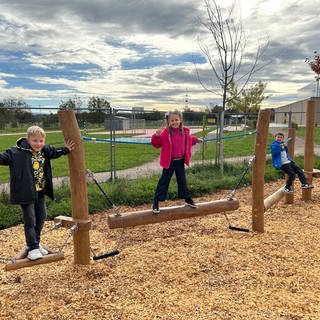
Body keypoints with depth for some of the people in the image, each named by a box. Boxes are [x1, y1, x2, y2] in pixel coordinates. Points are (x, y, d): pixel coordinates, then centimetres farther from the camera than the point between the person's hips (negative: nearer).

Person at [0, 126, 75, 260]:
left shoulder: (45, 150, 3)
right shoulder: (17, 152, -16)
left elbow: (55, 152, 22)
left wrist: (66, 149, 17)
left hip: (40, 191, 7)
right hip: (26, 192, -7)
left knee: (41, 217, 15)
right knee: (30, 220, 0)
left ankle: (35, 243, 33)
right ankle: (32, 248, 14)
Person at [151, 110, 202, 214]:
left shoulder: (185, 131, 1)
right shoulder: (165, 132, -15)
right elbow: (156, 144, -15)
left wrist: (195, 140, 28)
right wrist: (156, 136, -31)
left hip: (180, 161, 4)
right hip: (169, 161, -4)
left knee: (182, 181, 17)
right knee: (164, 181, 0)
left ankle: (188, 199, 33)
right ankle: (156, 203, 8)